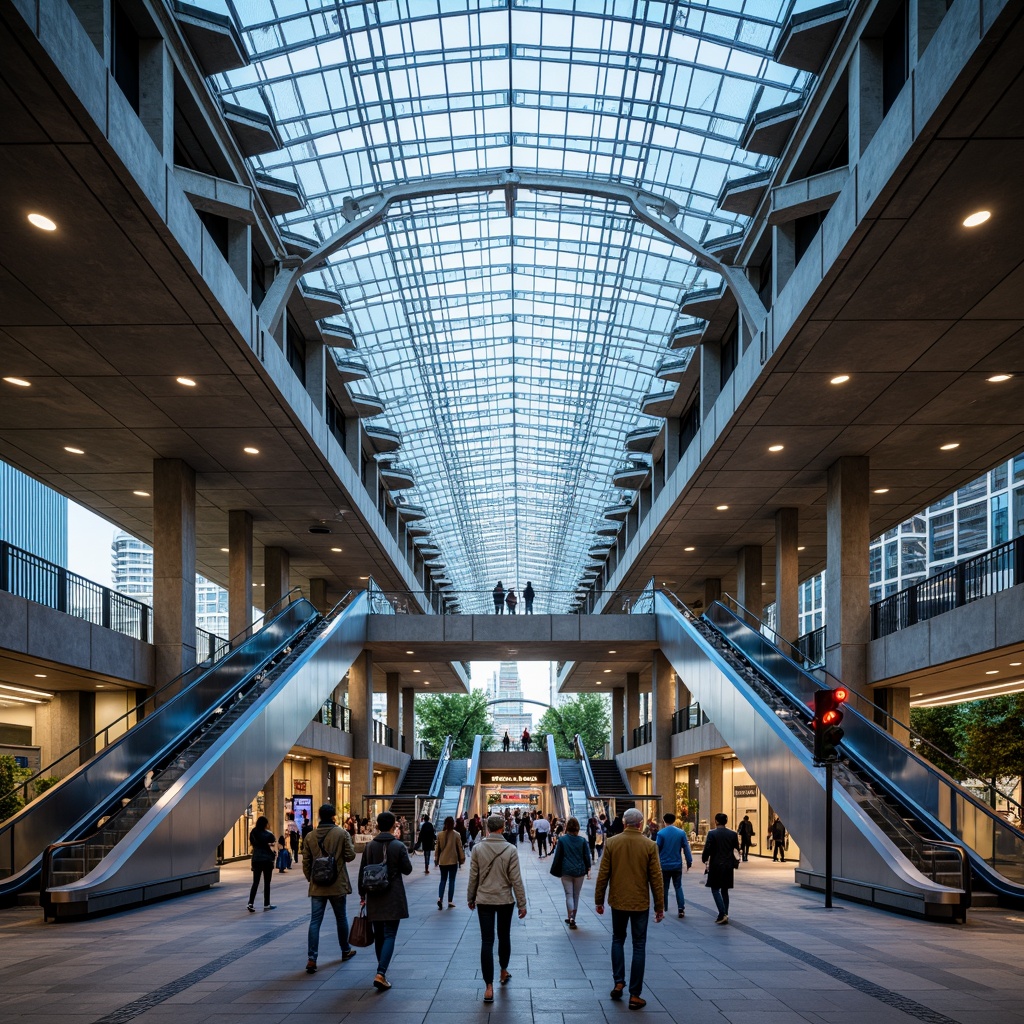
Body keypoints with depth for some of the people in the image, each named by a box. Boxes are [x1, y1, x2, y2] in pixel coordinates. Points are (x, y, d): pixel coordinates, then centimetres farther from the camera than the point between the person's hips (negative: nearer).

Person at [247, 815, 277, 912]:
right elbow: (271, 848, -9)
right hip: (267, 860, -3)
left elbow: (252, 845, 5)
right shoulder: (269, 834, -9)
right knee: (267, 883, 7)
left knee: (255, 882, 7)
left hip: (256, 860, 3)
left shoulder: (253, 833, 2)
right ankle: (266, 904, 12)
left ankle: (251, 903, -7)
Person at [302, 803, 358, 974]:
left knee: (315, 921, 0)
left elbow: (306, 862, 4)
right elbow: (350, 856, -8)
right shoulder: (342, 833, -8)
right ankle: (346, 951, 31)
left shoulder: (310, 836, 0)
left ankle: (312, 958, -9)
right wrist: (351, 845, 12)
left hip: (317, 885, 1)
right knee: (341, 918, 16)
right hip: (337, 884, -1)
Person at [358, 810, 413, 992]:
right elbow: (407, 869, -3)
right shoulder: (399, 846, -9)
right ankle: (381, 973, -18)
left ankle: (382, 971, 27)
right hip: (393, 898, -3)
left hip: (374, 897, 3)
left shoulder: (369, 846, 1)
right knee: (389, 935, -3)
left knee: (379, 935, 16)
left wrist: (362, 894, 14)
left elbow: (362, 872, 5)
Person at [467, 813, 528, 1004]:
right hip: (505, 901, 0)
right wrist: (522, 903, 0)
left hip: (484, 900, 0)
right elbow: (516, 880, -8)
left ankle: (489, 987, -4)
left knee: (487, 941, 0)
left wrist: (470, 898, 13)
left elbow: (473, 877, -1)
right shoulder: (510, 850, -10)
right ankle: (504, 972, 37)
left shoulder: (478, 849, -7)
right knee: (504, 937, 19)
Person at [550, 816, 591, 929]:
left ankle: (571, 918, -14)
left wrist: (556, 871, 7)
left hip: (566, 872, -2)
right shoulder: (582, 840, -1)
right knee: (576, 895, 13)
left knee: (569, 895, 2)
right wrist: (588, 869, 7)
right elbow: (587, 856, 0)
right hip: (579, 871, 2)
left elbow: (557, 856, -2)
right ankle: (572, 918, 19)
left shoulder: (562, 840, -5)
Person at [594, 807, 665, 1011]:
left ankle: (618, 983, 15)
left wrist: (598, 900, 9)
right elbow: (656, 879, -5)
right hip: (640, 903, -1)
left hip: (618, 901, 1)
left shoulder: (611, 843, -6)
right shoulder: (649, 845, -8)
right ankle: (635, 995, 6)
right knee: (639, 946, 7)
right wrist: (660, 906, 4)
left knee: (618, 940, 22)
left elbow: (603, 875, -2)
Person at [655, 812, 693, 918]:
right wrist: (689, 862, 9)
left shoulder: (661, 833, -10)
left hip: (664, 865, -1)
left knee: (664, 888, 10)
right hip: (677, 865, 2)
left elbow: (657, 849, -7)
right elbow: (686, 848, -1)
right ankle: (681, 909, -3)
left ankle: (663, 909, 15)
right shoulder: (681, 833, -3)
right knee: (678, 887, 10)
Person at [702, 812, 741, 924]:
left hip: (716, 865, -4)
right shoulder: (733, 834, 2)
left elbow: (707, 849, -11)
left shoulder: (712, 834, -10)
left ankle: (722, 914, -12)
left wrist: (704, 859, 8)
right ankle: (725, 915, 16)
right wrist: (734, 864, 16)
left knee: (715, 889, 3)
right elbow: (737, 850, 4)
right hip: (728, 866, 4)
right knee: (725, 890, 15)